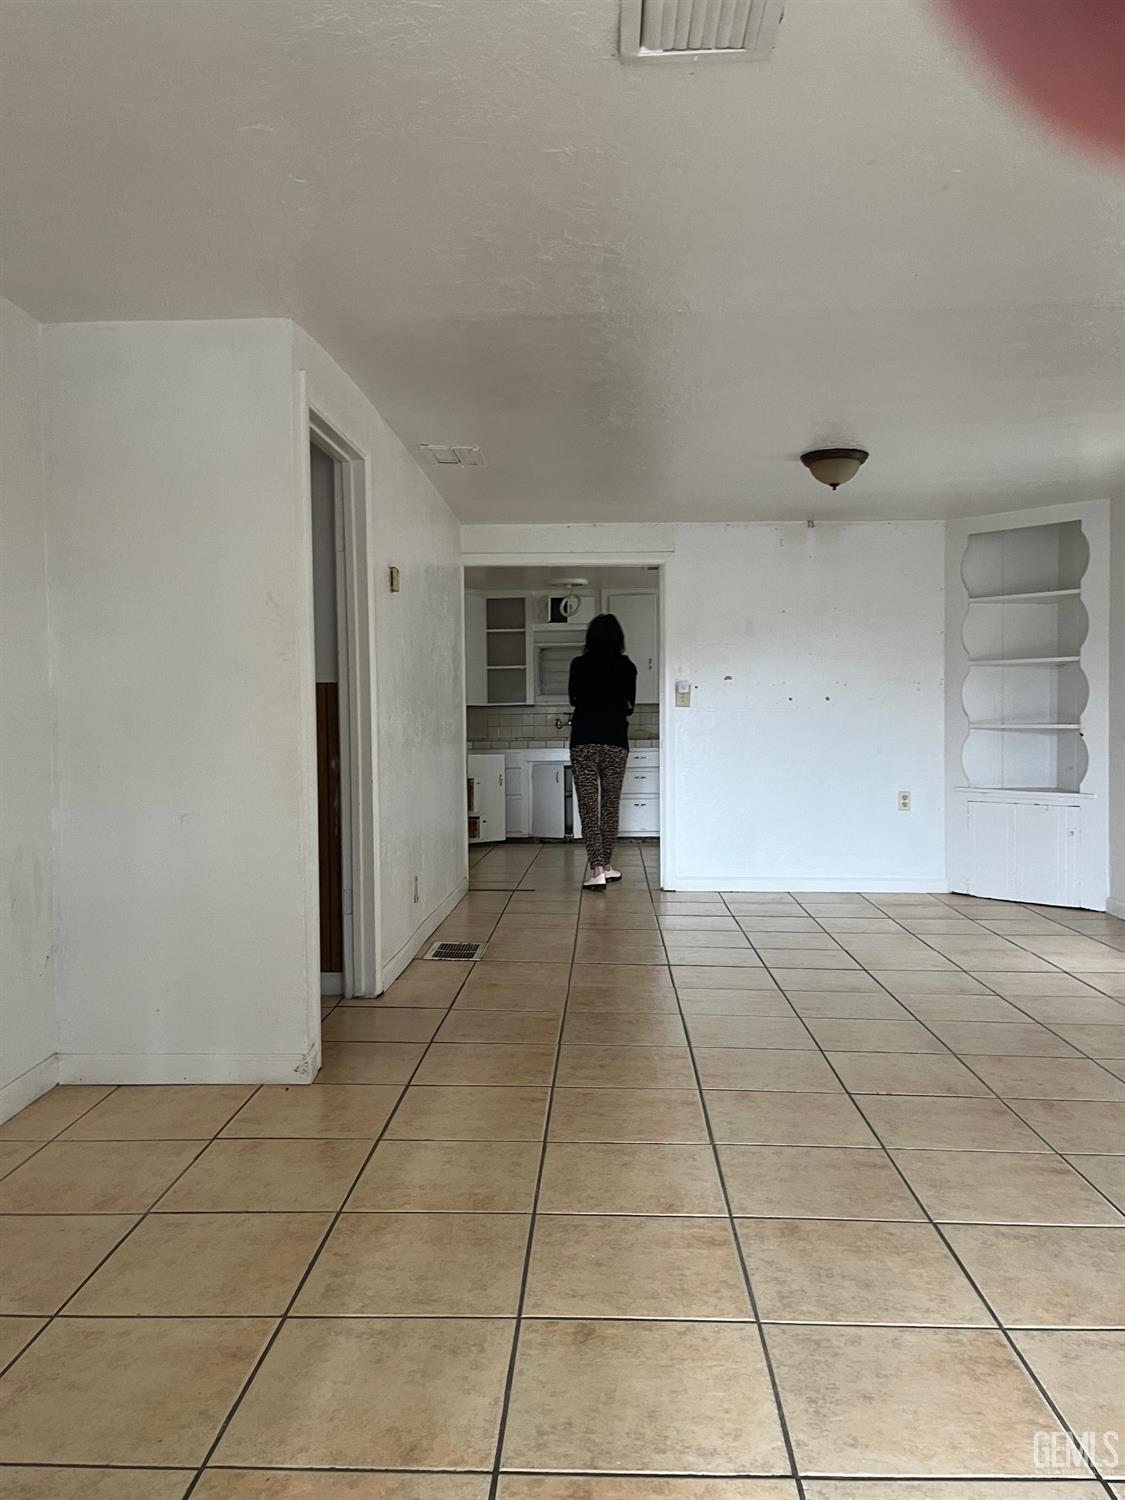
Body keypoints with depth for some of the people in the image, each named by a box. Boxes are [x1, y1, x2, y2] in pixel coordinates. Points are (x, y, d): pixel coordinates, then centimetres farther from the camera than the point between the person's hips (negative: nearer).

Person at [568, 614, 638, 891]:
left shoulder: (579, 665, 1)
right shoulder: (627, 667, 1)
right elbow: (629, 706, 12)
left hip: (583, 743, -1)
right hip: (615, 743, 1)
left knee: (588, 807, -2)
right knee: (610, 805, 13)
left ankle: (597, 870, -12)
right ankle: (606, 865, 21)